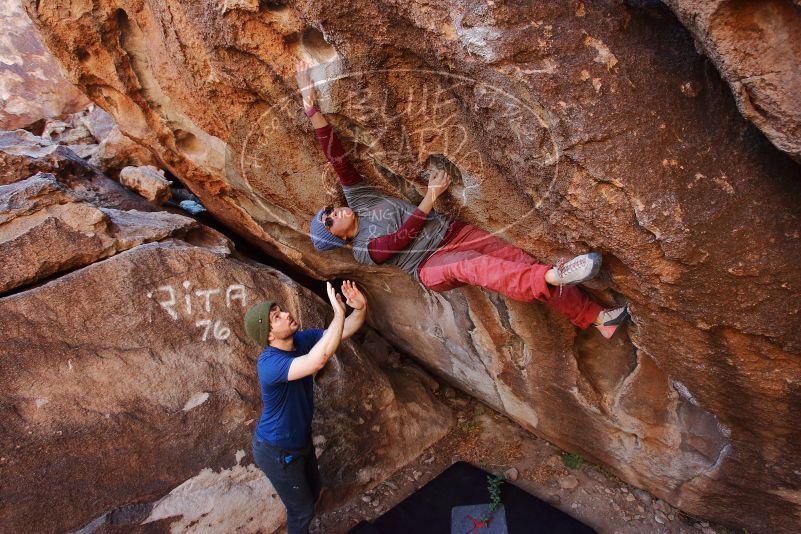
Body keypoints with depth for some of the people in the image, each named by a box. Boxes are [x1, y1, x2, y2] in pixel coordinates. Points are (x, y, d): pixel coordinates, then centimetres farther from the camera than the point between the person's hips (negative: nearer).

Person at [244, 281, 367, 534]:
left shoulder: (302, 340, -13)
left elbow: (345, 331, -11)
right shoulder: (270, 364, -37)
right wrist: (338, 312, -54)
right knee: (301, 507, 15)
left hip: (300, 439, 8)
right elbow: (317, 361, -55)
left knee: (313, 490, 30)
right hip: (277, 450, -8)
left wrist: (360, 308, -32)